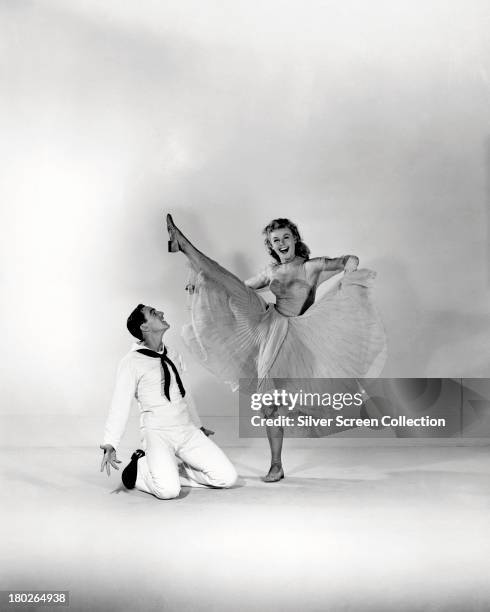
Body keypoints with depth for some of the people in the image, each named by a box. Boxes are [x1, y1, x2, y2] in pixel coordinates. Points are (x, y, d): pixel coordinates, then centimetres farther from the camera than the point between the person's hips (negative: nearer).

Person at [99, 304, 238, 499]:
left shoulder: (173, 355, 11)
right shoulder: (132, 362, -8)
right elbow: (120, 406, -11)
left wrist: (198, 425, 32)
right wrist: (110, 444, -22)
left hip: (188, 431, 6)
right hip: (157, 433, -6)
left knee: (228, 477, -6)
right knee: (168, 490, -27)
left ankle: (172, 472, 11)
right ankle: (141, 467, 4)